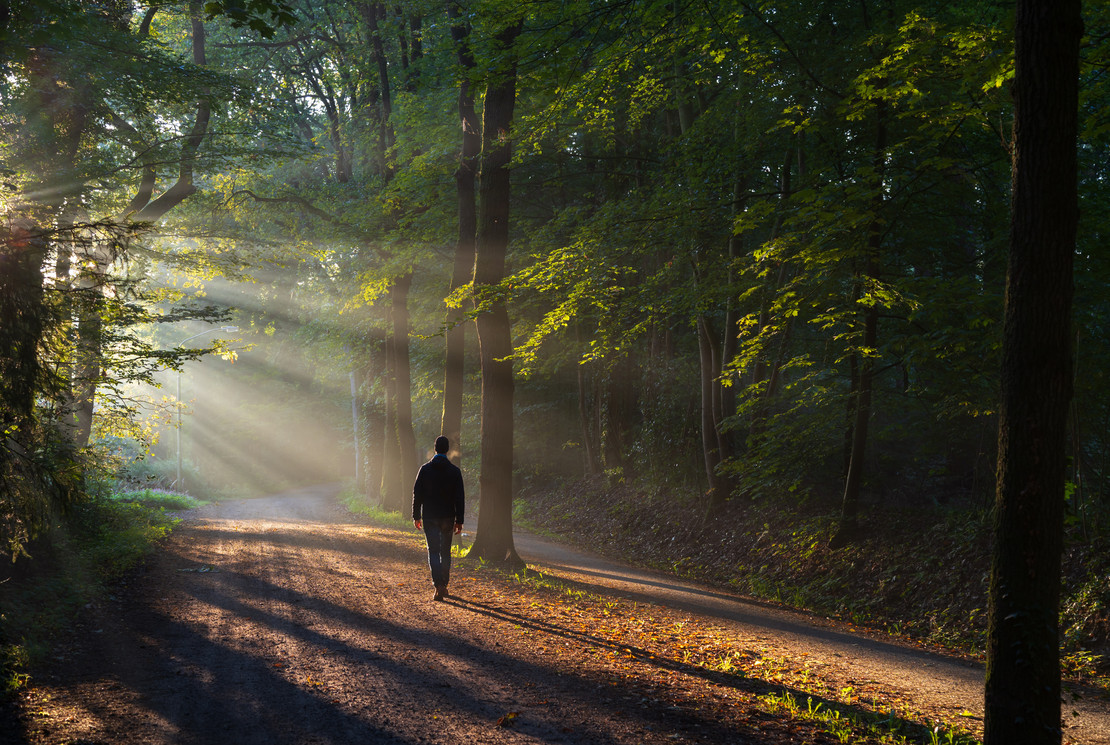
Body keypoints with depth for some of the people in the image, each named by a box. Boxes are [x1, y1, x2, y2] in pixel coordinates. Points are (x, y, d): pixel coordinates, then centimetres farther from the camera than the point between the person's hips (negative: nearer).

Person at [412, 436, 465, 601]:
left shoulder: (425, 469, -3)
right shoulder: (454, 471, -2)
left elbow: (417, 493, -2)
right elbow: (459, 498, -2)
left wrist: (416, 516, 6)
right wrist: (459, 520, 2)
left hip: (429, 517, -1)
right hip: (448, 517, 1)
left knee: (433, 551, -2)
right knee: (445, 552, 15)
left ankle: (438, 586, -19)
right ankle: (443, 585, 21)